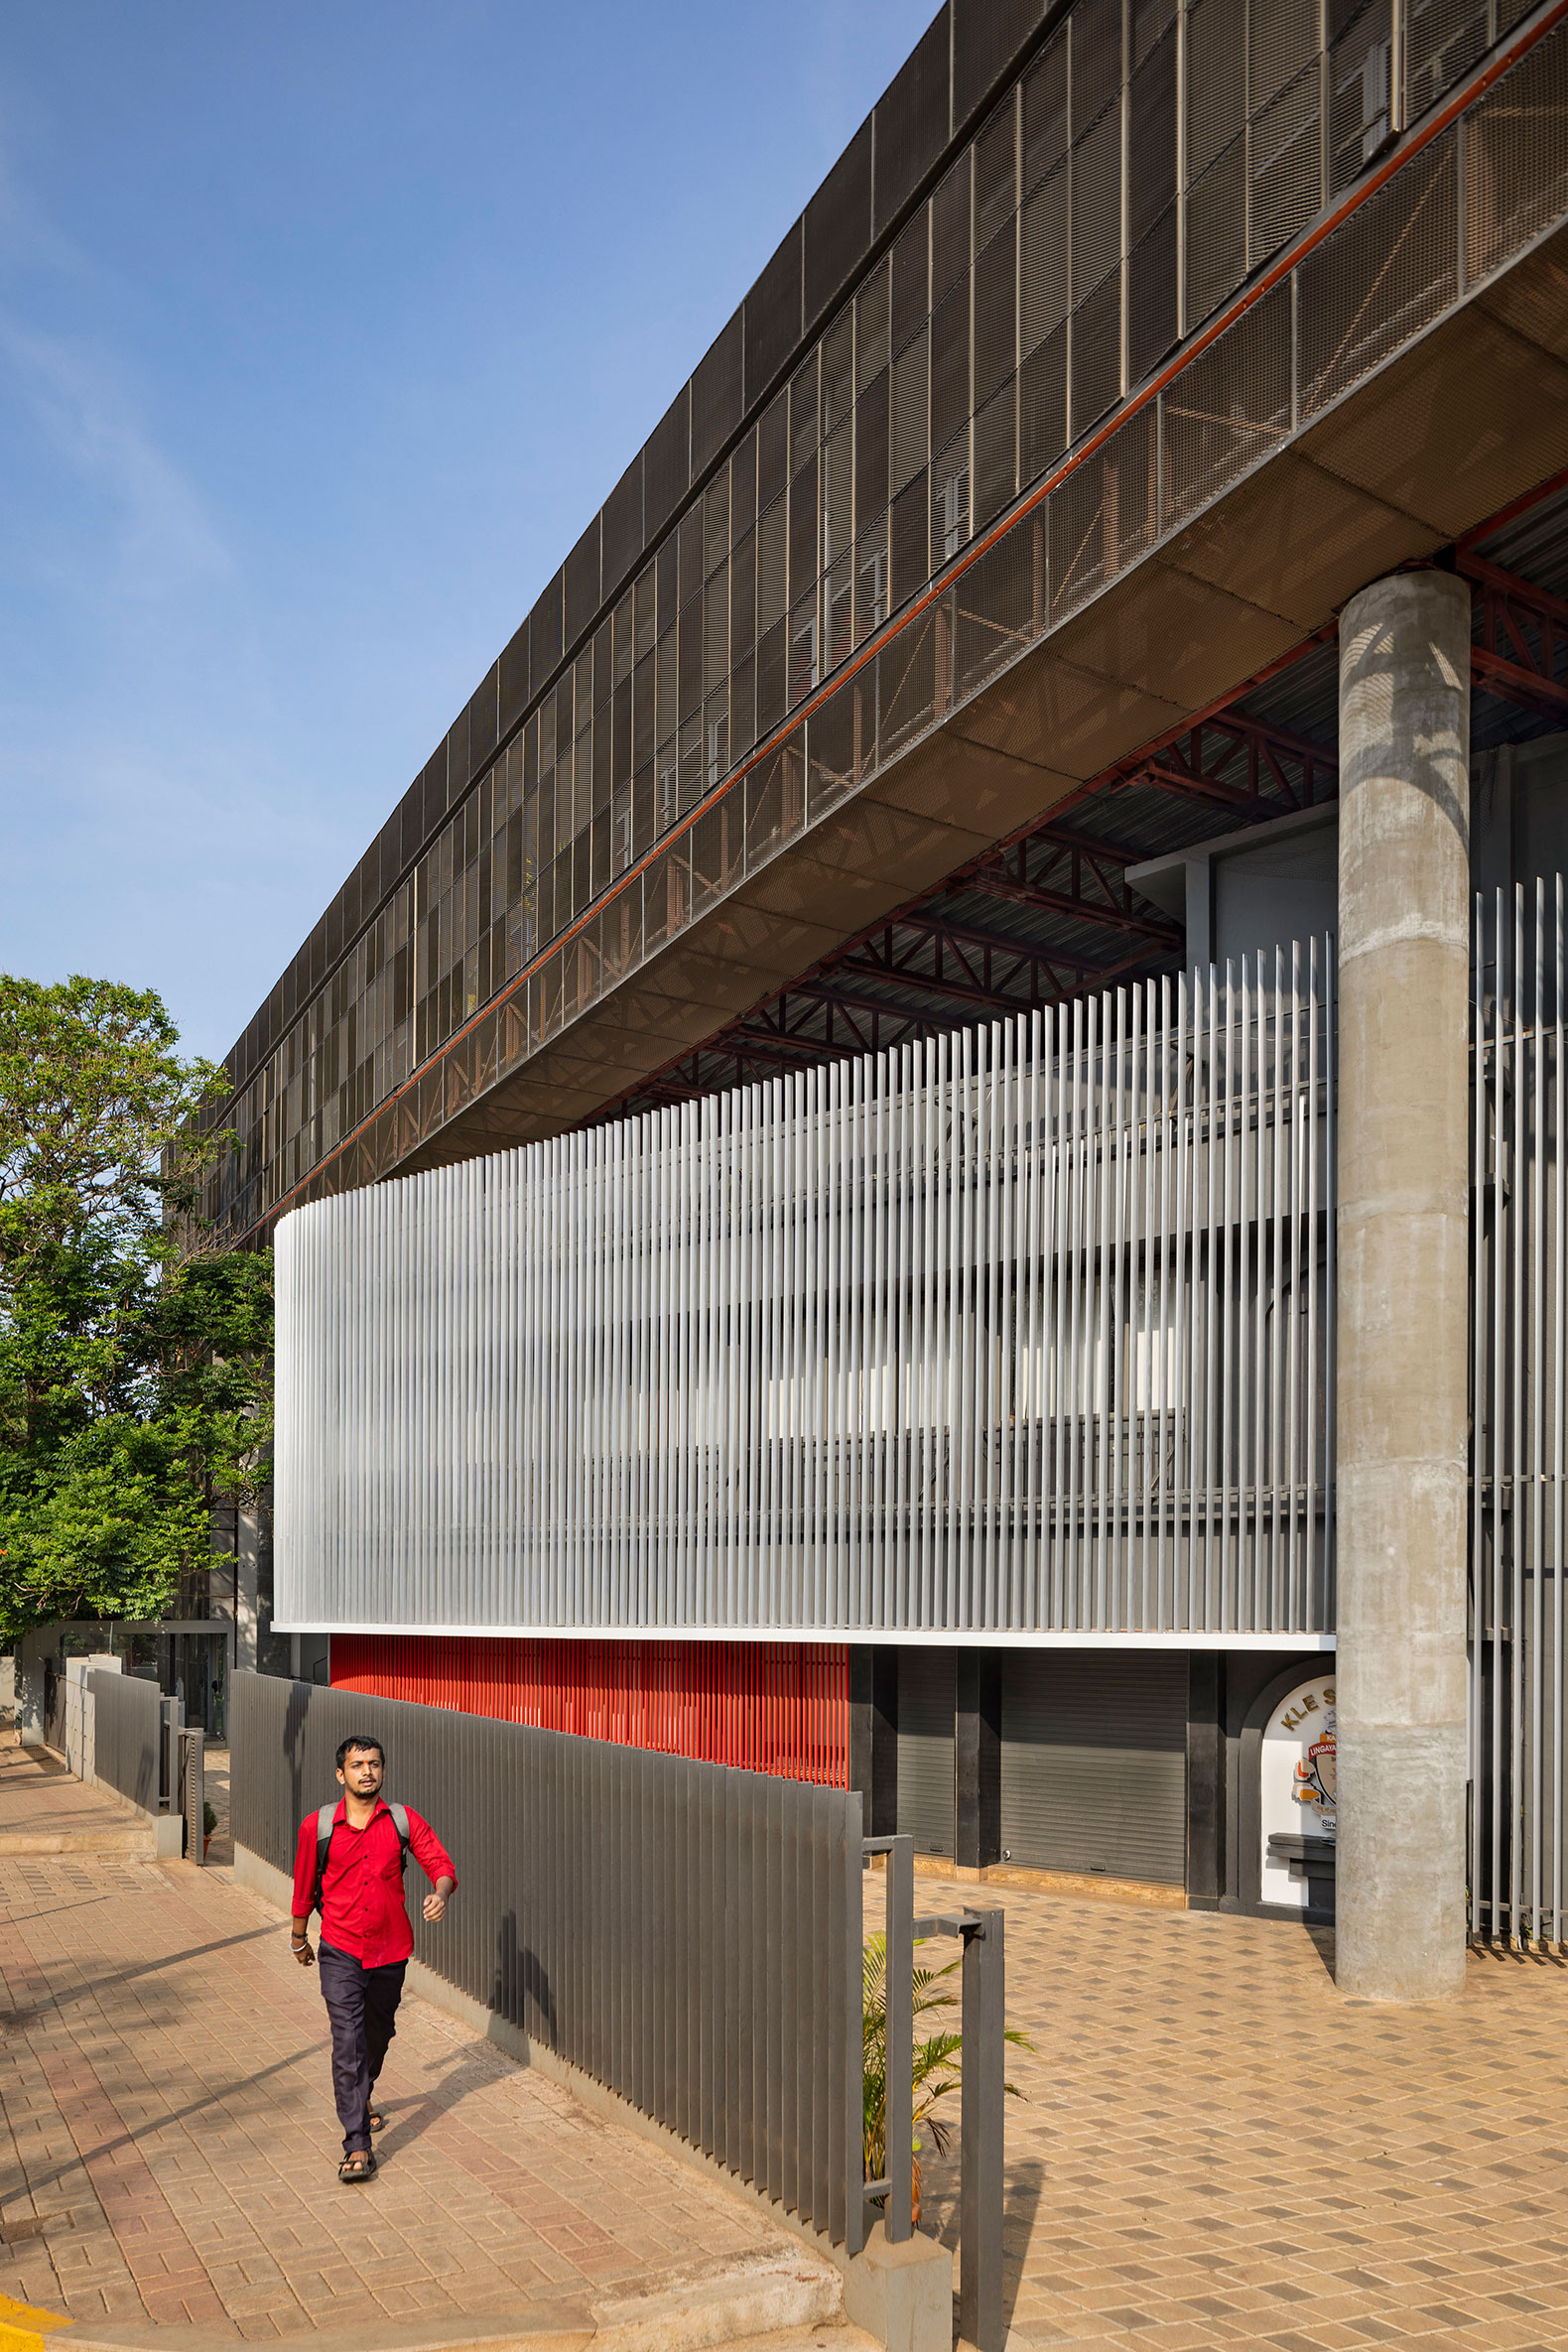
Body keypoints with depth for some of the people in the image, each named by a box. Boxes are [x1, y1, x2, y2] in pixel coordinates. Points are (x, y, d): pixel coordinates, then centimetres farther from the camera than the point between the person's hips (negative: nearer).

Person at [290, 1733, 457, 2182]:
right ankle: (358, 2144, -12)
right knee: (348, 2040, -13)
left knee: (378, 2034, 20)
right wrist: (299, 1938, 18)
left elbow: (440, 1864, -8)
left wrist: (441, 1893, -30)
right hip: (341, 1952, -2)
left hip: (390, 1952, 3)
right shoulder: (316, 1827, -7)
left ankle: (360, 2099, 49)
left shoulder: (404, 1821, -5)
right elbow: (304, 1886, 7)